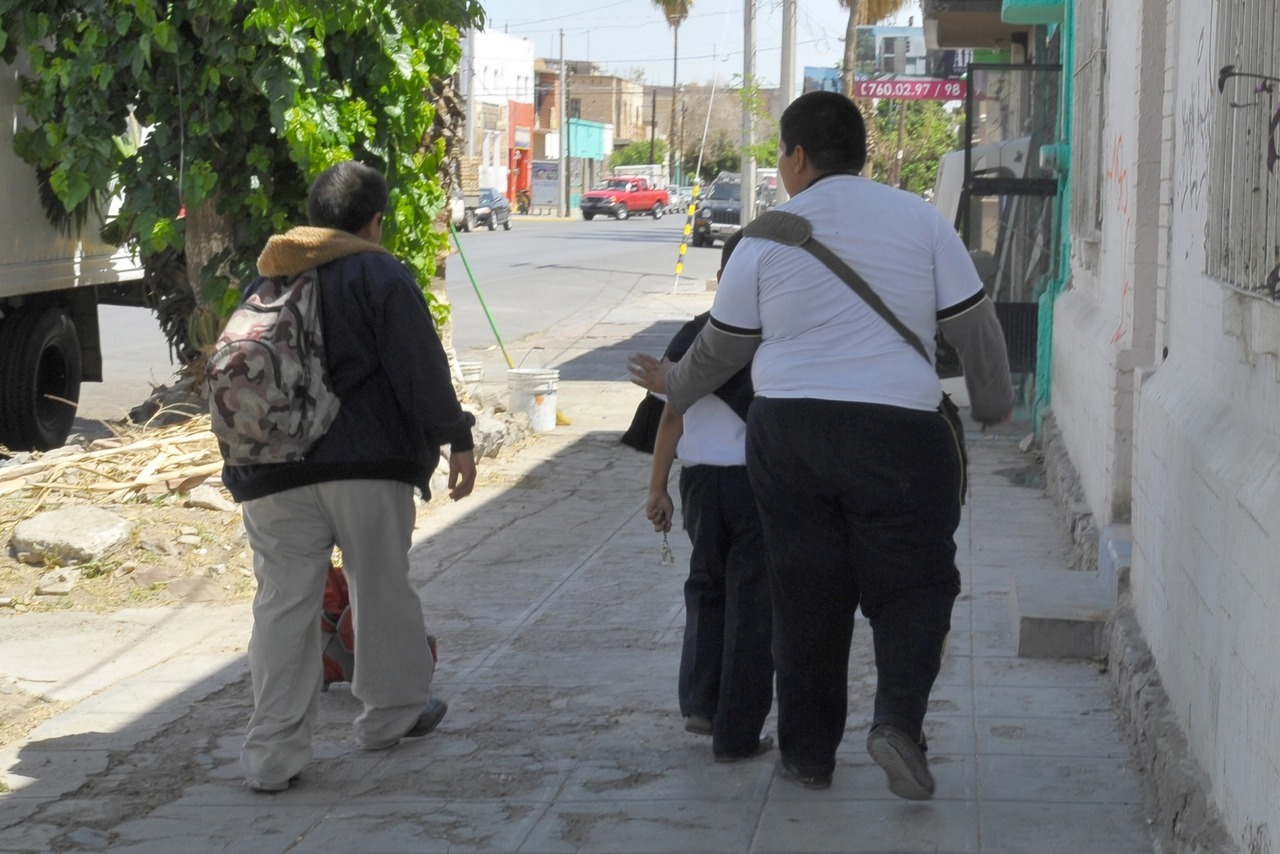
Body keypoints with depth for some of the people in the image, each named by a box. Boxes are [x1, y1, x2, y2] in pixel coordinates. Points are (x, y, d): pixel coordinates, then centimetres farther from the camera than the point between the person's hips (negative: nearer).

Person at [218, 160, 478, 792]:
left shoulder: (262, 282, 15)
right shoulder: (380, 275, -3)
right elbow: (420, 368, -9)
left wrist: (245, 463, 27)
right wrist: (456, 439, -4)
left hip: (274, 475, 4)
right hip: (368, 464, -4)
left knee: (283, 605, 2)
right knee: (382, 590, 13)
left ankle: (273, 753, -2)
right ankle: (391, 712, 28)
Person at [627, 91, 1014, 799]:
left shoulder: (768, 237, 4)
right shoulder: (920, 219, 3)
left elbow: (722, 346, 13)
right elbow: (975, 326, 7)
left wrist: (672, 387, 32)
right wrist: (992, 405, 24)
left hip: (787, 429, 1)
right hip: (898, 430, -1)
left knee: (806, 594, 10)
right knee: (911, 584, 5)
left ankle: (807, 753, 15)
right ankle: (898, 718, -19)